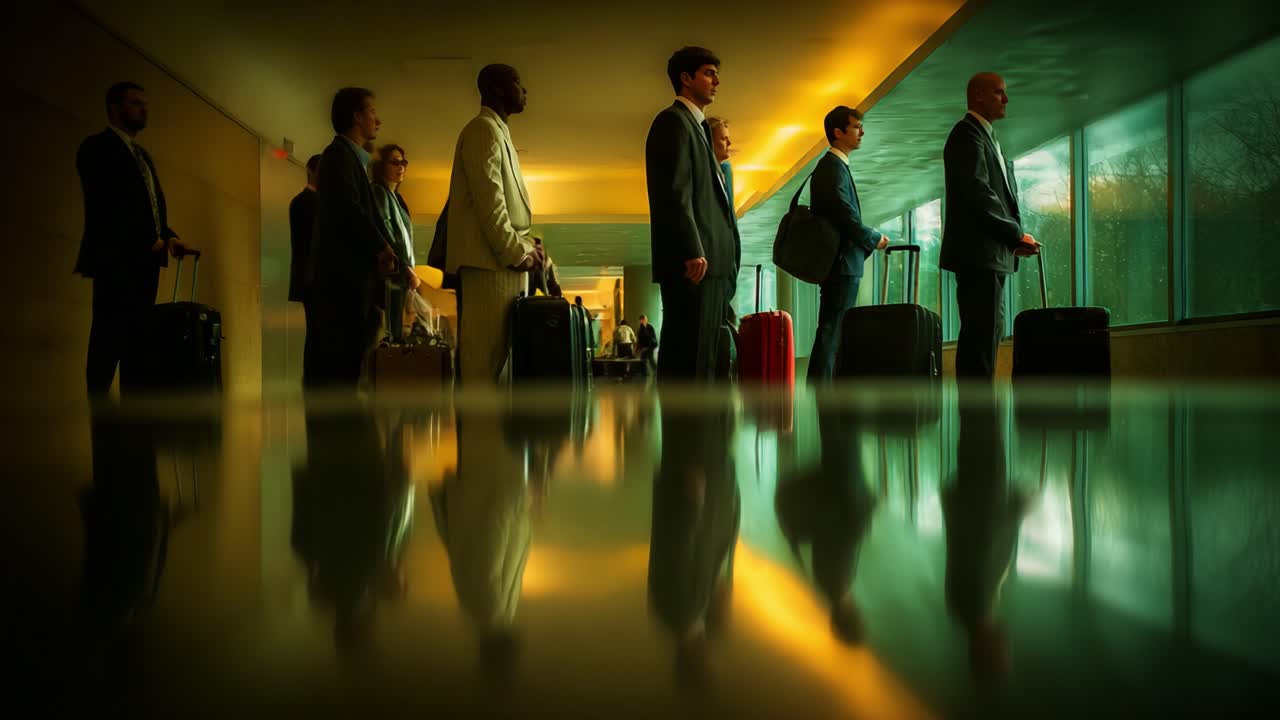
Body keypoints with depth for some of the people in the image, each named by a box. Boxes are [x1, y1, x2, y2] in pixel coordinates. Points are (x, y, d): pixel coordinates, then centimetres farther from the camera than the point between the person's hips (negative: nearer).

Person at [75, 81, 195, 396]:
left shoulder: (143, 155, 25)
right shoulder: (98, 147, -1)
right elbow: (104, 205, -12)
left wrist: (168, 237, 3)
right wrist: (147, 240, -14)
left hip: (145, 259, 8)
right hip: (115, 258, -8)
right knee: (109, 341, -9)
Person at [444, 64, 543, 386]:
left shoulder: (497, 132, 24)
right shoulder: (484, 129, -6)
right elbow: (488, 199, -16)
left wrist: (523, 245, 12)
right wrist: (516, 252, -14)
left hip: (502, 258, 10)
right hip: (492, 259, -10)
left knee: (496, 351, 7)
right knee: (487, 353, -12)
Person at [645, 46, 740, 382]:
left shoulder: (695, 125, 25)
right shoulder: (674, 121, -5)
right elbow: (675, 192, -15)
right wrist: (693, 251, -21)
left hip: (709, 261, 10)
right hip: (693, 263, -10)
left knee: (703, 355, 8)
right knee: (688, 353, -10)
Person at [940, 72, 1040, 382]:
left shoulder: (985, 135, 23)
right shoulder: (968, 133, -9)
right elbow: (978, 194, -19)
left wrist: (1014, 239, 8)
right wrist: (1016, 234, -12)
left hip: (991, 255, 10)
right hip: (978, 254, -10)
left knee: (986, 334, 10)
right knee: (982, 336, -11)